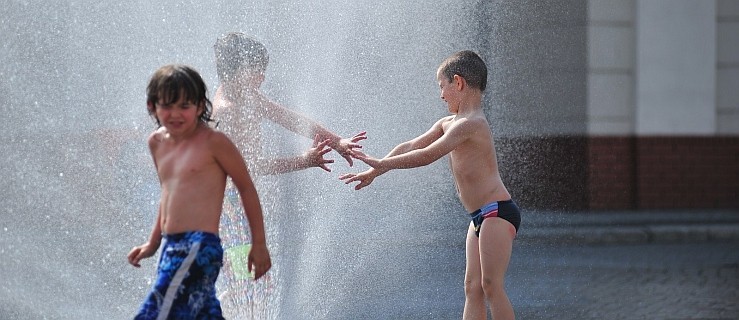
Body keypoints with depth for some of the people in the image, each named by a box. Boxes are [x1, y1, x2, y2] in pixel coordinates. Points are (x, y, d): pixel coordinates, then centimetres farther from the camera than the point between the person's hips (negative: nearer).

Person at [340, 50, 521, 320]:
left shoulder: (470, 123, -16)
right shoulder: (448, 124, 15)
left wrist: (380, 165, -18)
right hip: (480, 217, 10)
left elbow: (427, 155, -21)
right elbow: (411, 147, 16)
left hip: (497, 212, -10)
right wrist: (374, 171, 8)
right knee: (472, 287, 6)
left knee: (491, 285, -12)